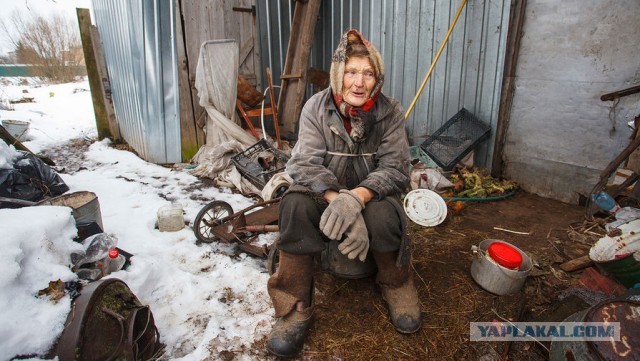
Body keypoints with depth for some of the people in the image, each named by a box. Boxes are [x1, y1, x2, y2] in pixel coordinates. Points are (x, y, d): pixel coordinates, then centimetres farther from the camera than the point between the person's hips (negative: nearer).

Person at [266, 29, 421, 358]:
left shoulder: (390, 112, -9)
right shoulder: (316, 107, -10)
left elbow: (395, 169, -16)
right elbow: (305, 164, -19)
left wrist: (355, 198, -36)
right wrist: (337, 199, -38)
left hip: (371, 194, 0)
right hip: (324, 192, 0)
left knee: (383, 215, -34)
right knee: (295, 206, -32)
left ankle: (397, 285, 0)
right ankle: (295, 306, -17)